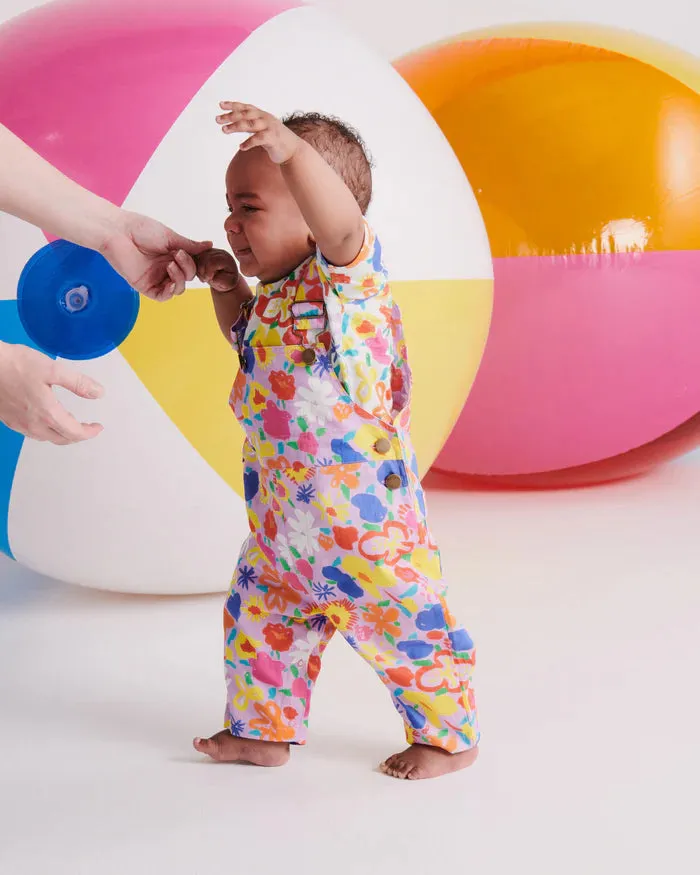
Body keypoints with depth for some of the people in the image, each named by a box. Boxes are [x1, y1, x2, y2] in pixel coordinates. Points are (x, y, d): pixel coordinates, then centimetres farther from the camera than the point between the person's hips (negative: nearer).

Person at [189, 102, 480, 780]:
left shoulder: (343, 275, -15)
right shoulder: (272, 297, 9)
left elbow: (341, 221, -38)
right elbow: (246, 338, 31)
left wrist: (291, 150, -50)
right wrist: (228, 289, 14)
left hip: (363, 516, -9)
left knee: (402, 625, 5)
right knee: (260, 615, 17)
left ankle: (449, 736, 24)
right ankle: (263, 730, 35)